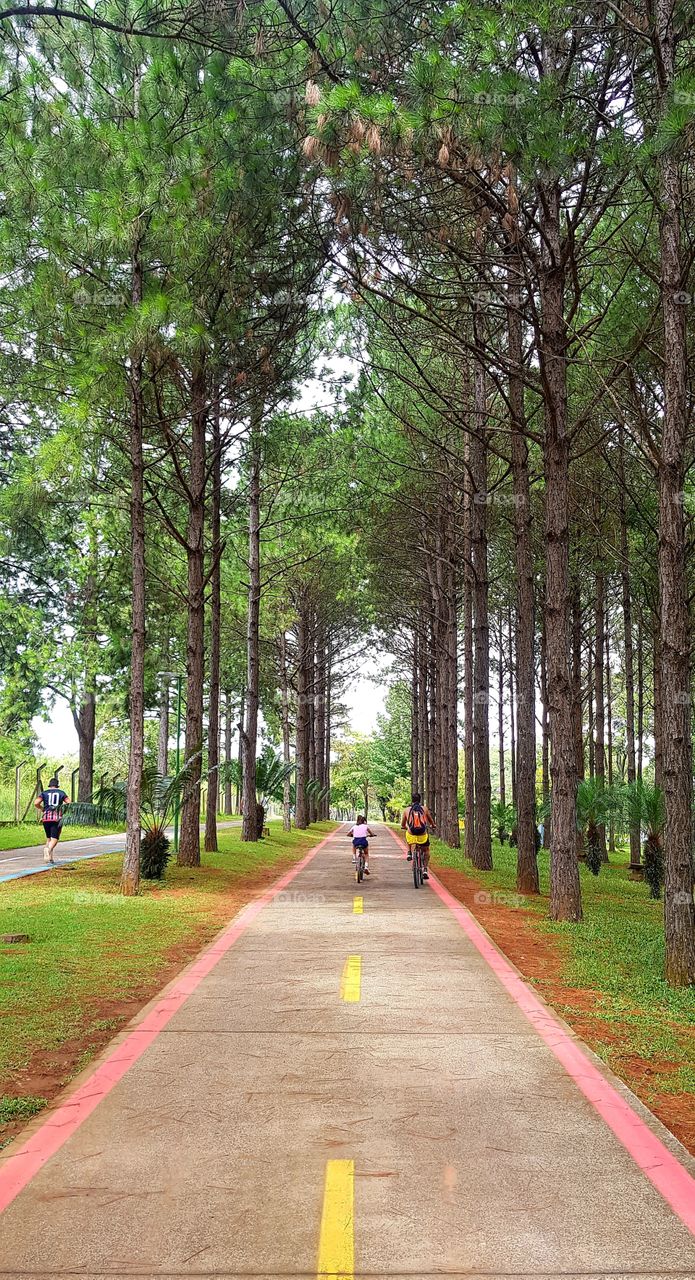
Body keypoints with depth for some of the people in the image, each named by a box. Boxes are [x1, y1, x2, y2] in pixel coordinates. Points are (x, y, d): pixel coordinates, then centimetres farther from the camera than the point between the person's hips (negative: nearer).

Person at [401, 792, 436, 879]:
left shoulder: (406, 810, 8)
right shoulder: (424, 808, 8)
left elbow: (402, 825, 20)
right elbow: (431, 820, 23)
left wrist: (404, 827, 43)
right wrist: (433, 826, 46)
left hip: (411, 836, 0)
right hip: (423, 836, 0)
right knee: (426, 850, 28)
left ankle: (409, 853, 25)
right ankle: (425, 870, 17)